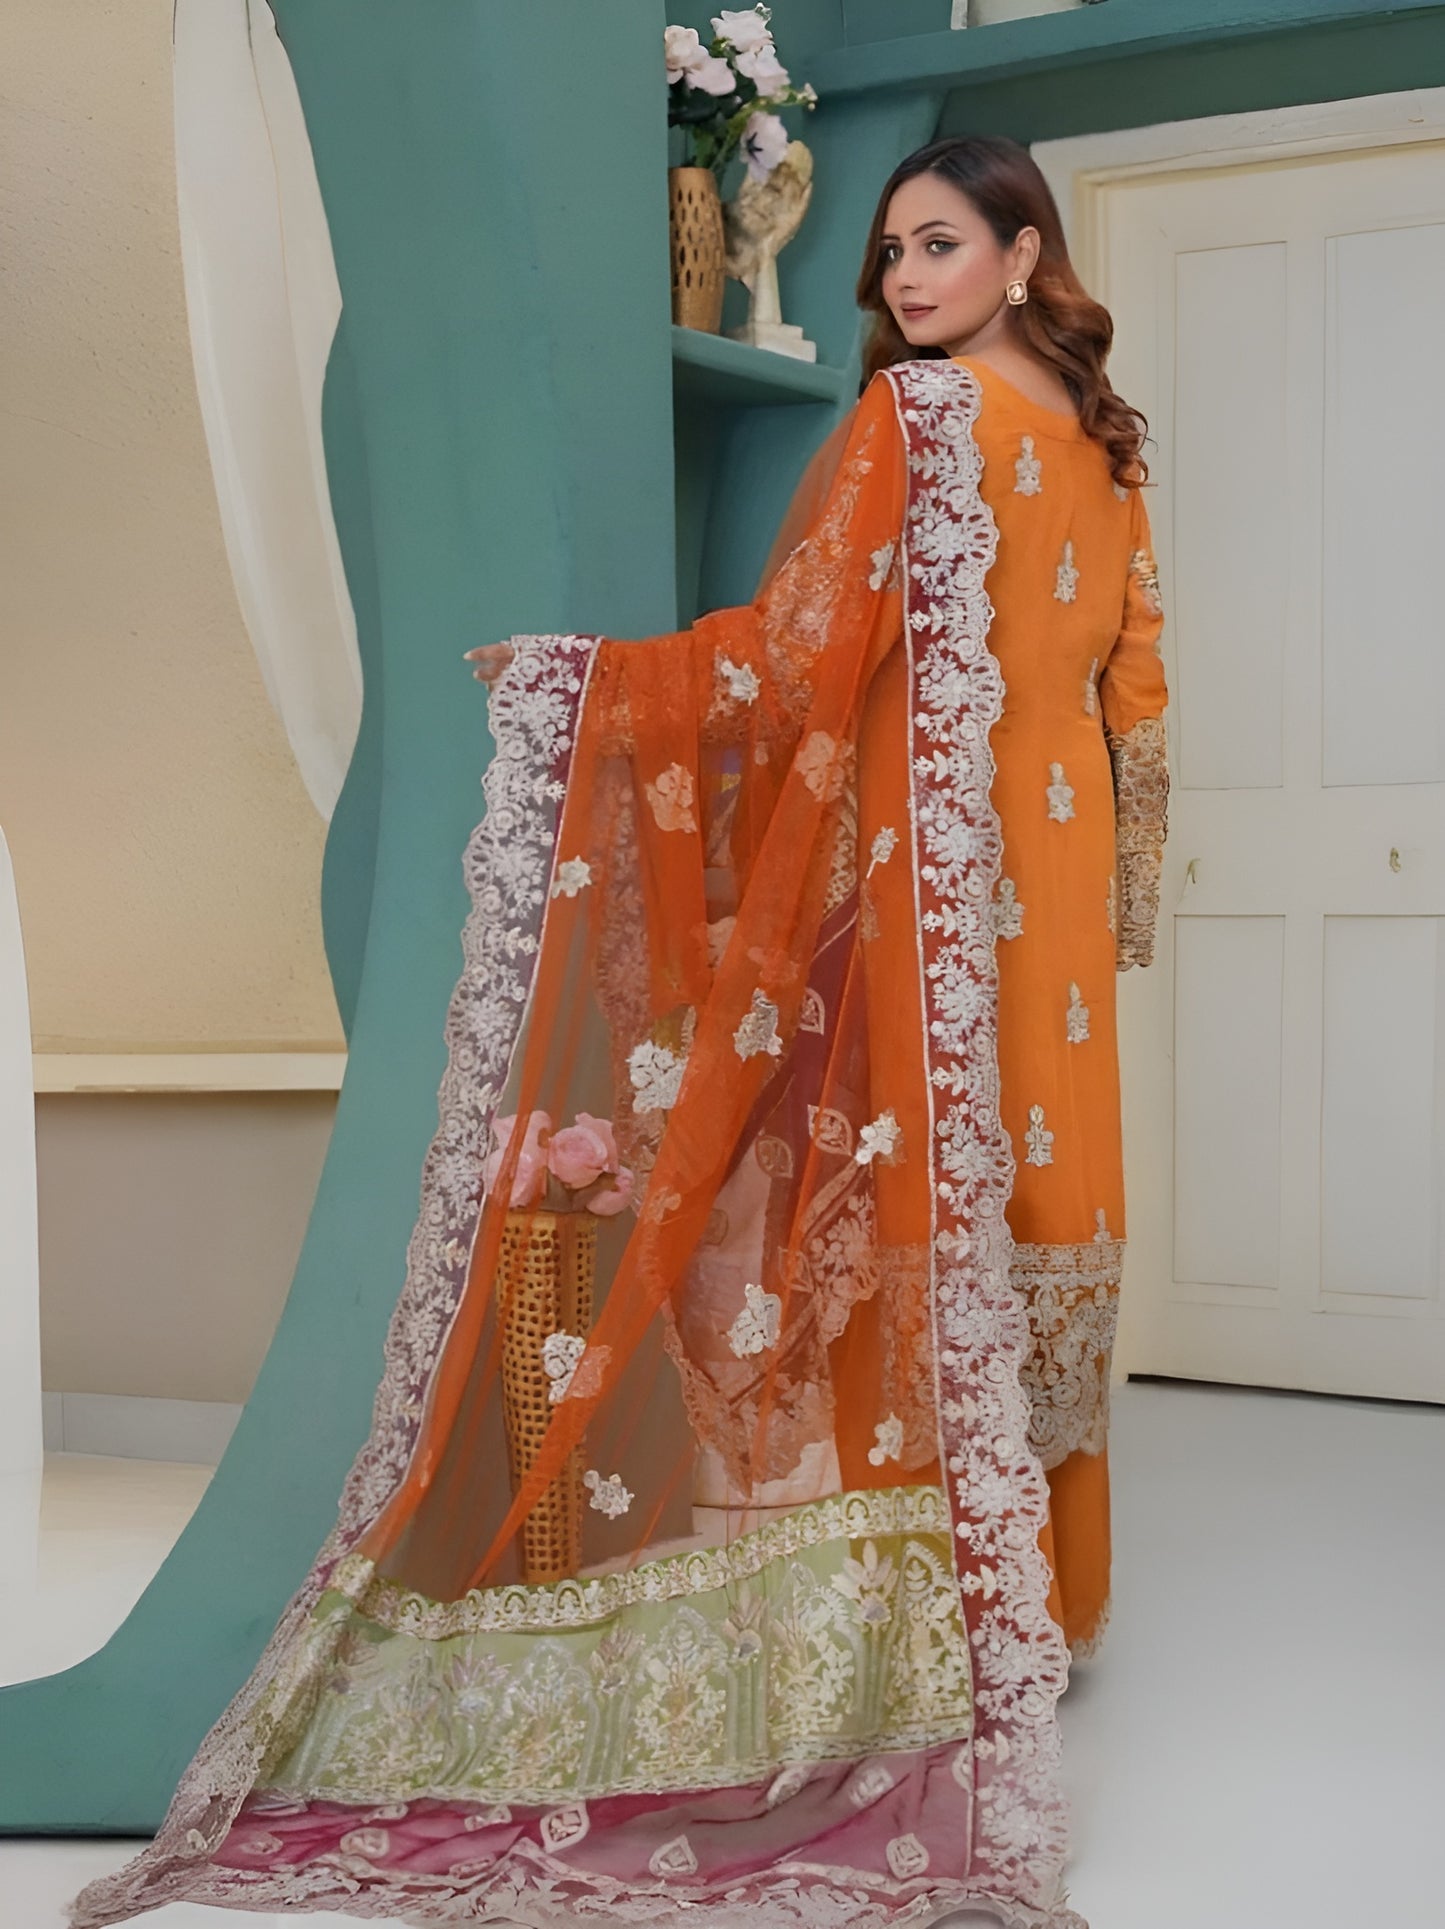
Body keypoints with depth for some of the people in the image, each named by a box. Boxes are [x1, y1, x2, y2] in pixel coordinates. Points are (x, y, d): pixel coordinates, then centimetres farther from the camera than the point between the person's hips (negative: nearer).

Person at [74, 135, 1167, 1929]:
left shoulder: (917, 417, -10)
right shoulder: (1104, 440, 12)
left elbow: (796, 652, -16)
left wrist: (567, 673, -9)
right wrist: (1120, 889, 25)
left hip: (934, 890, -7)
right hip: (1062, 873, 7)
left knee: (925, 1201, -2)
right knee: (1033, 1199, 10)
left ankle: (950, 1624, 4)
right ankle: (1046, 1593, 19)